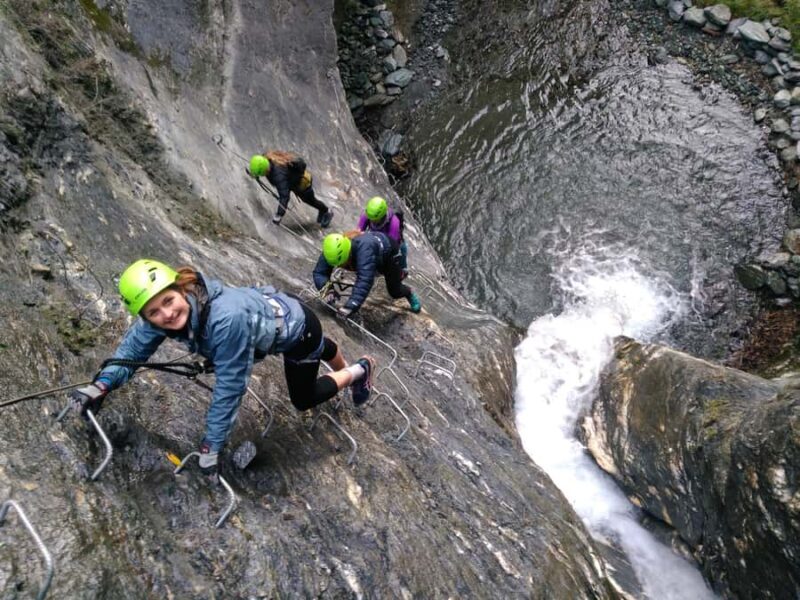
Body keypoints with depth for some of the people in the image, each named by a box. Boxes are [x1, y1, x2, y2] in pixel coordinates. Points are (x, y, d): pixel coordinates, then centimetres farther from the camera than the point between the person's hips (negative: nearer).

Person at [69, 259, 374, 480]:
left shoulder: (227, 318, -46)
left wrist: (211, 445, -30)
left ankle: (360, 370, 38)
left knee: (303, 400, 17)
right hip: (272, 307, 6)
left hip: (297, 327, -6)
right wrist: (101, 384, -24)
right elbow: (132, 348, -9)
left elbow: (229, 386, -38)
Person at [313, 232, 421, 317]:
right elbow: (319, 272, -29)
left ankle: (410, 294, 35)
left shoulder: (364, 247, -51)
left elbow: (364, 279, -59)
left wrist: (351, 305, -66)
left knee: (395, 292, 1)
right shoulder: (333, 250, -33)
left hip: (388, 251, -5)